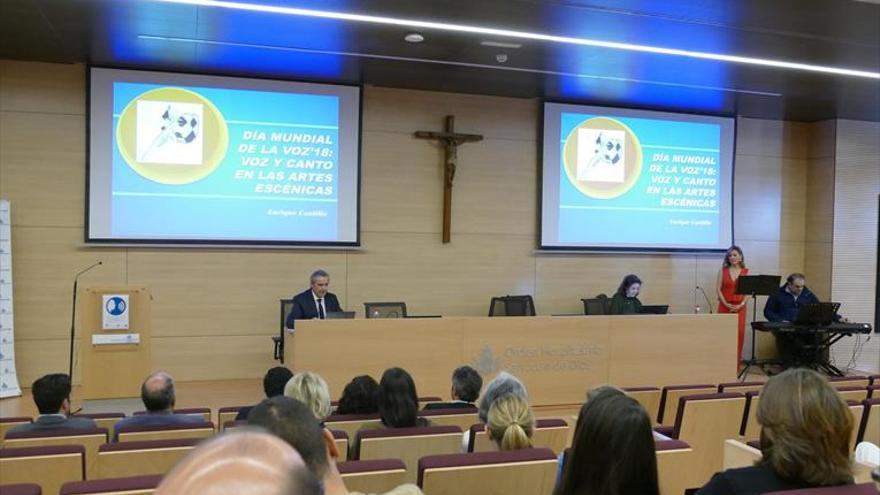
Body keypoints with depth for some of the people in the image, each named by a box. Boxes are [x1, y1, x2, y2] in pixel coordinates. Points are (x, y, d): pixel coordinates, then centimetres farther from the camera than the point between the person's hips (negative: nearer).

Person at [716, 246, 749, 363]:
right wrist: (726, 304, -10)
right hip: (725, 306, 0)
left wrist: (741, 305, -12)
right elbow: (718, 289, 0)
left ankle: (736, 363, 4)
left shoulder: (746, 272, 5)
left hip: (739, 307, 0)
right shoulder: (723, 270, 5)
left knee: (739, 333, -3)